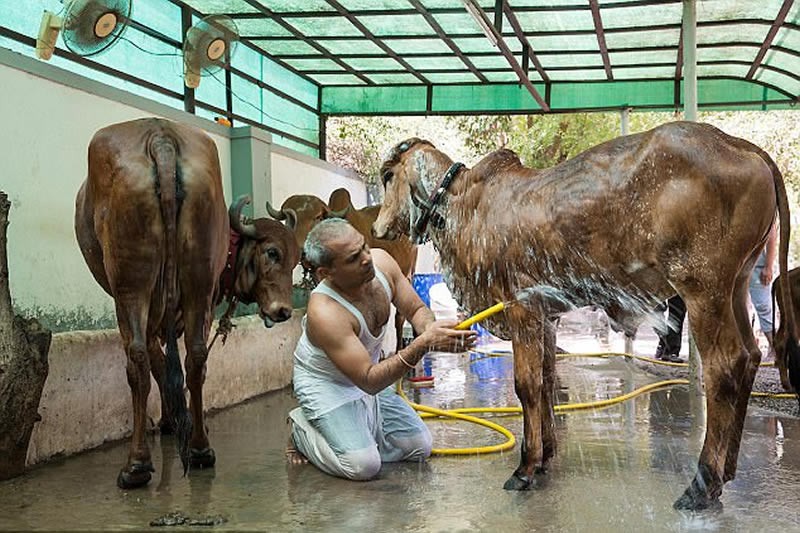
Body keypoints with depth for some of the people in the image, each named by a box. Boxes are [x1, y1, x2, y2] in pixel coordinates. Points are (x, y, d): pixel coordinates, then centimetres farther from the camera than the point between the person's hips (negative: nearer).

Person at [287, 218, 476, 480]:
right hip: (325, 384, -7)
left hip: (368, 375, 7)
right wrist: (423, 344, -47)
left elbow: (417, 309, -4)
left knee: (419, 447, 6)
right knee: (363, 465, -21)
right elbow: (369, 380, -37)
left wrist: (429, 330, -30)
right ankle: (303, 431, 5)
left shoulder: (381, 262, -18)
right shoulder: (324, 313, -37)